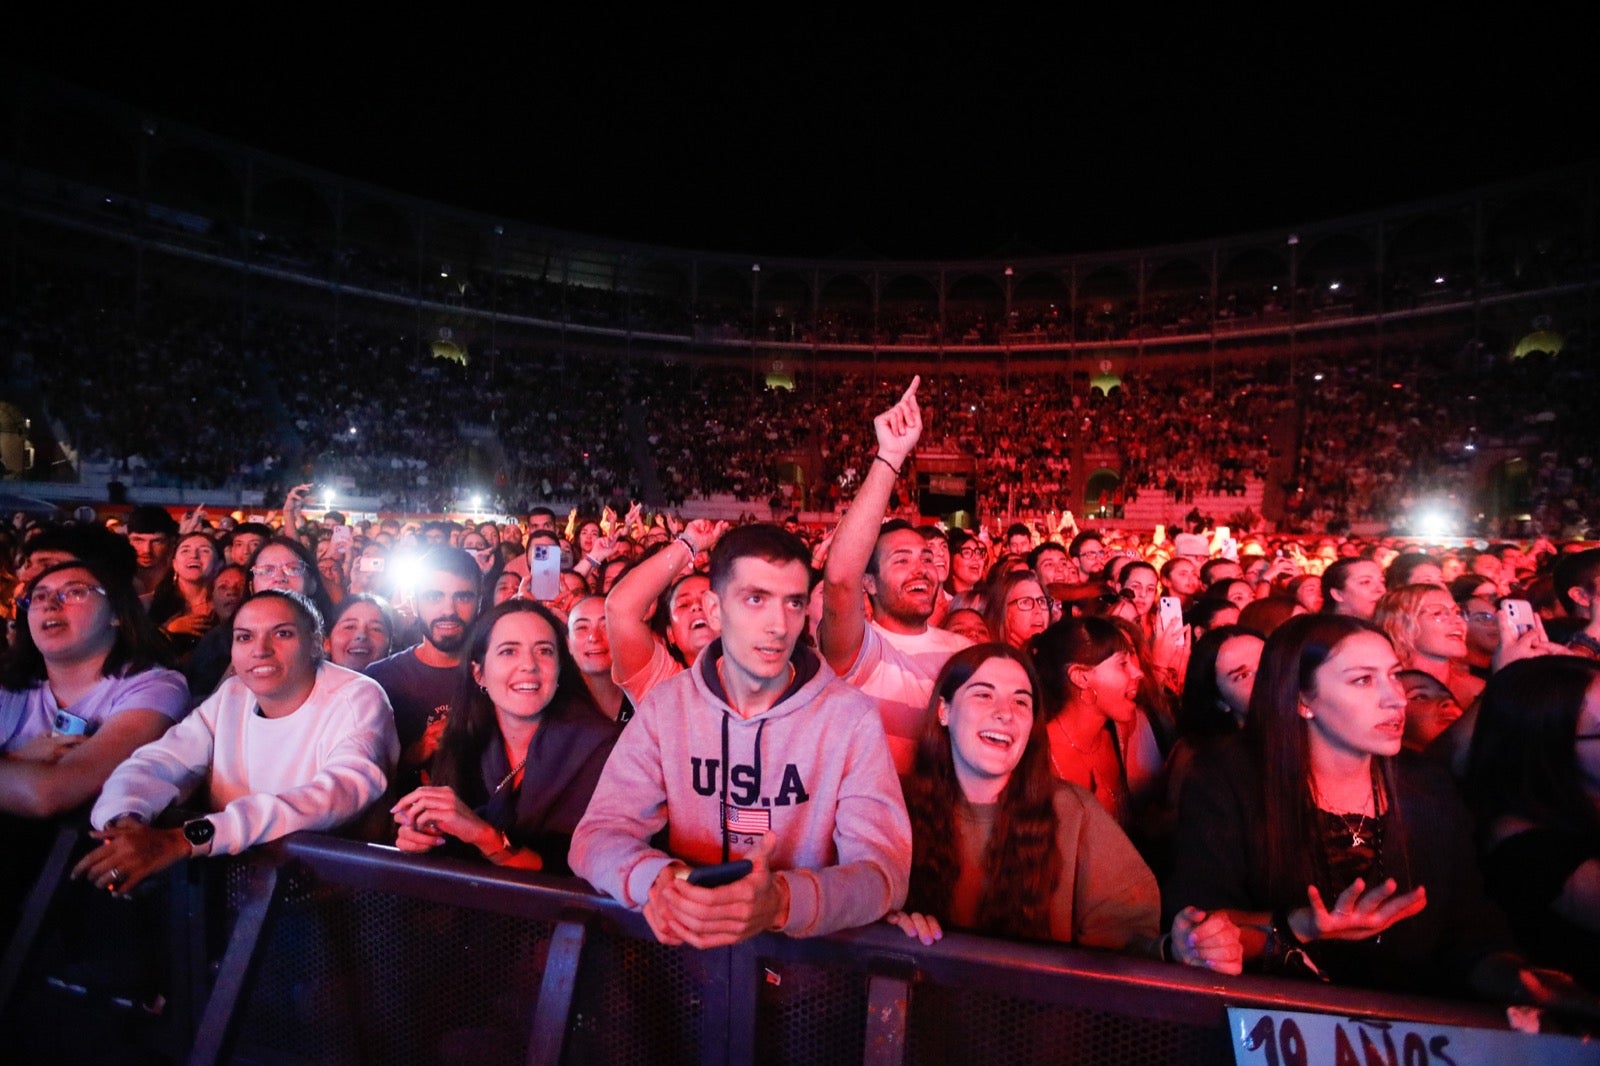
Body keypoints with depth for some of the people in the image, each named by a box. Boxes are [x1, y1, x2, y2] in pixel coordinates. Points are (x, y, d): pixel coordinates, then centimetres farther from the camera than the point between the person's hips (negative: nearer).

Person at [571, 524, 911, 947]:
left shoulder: (852, 717, -9)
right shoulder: (664, 706, -2)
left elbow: (886, 868, -15)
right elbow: (596, 836, -6)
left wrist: (782, 901, -35)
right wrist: (657, 878, -28)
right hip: (686, 948, 2)